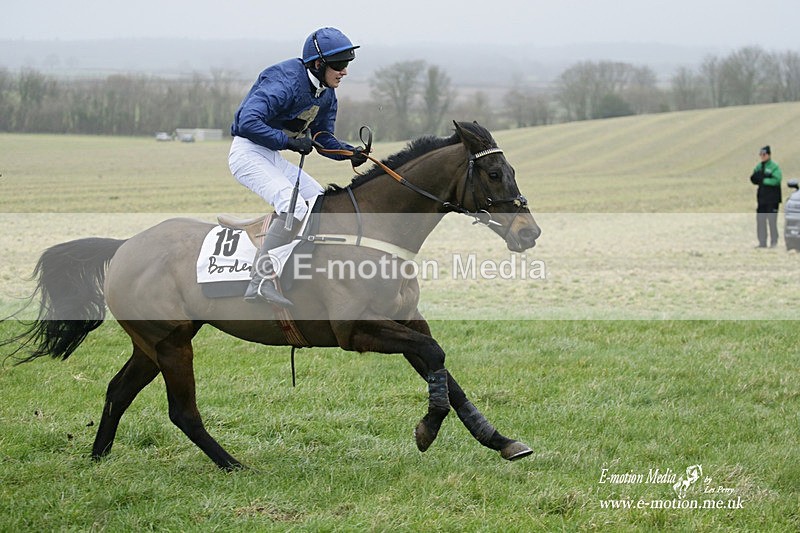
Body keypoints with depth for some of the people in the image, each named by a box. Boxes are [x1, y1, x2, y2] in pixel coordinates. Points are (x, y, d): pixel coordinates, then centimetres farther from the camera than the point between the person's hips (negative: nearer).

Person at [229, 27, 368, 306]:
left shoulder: (326, 95, 6)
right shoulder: (286, 83, -24)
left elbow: (323, 138, 13)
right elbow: (249, 122, -33)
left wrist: (350, 152, -6)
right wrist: (289, 141, -33)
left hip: (273, 157, 10)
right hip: (248, 152, -10)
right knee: (294, 206, -26)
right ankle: (261, 283, -31)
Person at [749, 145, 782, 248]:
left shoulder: (774, 166, -6)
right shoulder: (758, 167, 14)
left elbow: (777, 180, -17)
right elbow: (754, 180, 16)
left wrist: (763, 180, -16)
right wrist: (754, 178, -6)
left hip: (772, 199, -6)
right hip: (761, 197, 6)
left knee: (772, 220, -5)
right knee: (760, 220, 6)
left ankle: (774, 242, 2)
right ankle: (762, 242, 12)